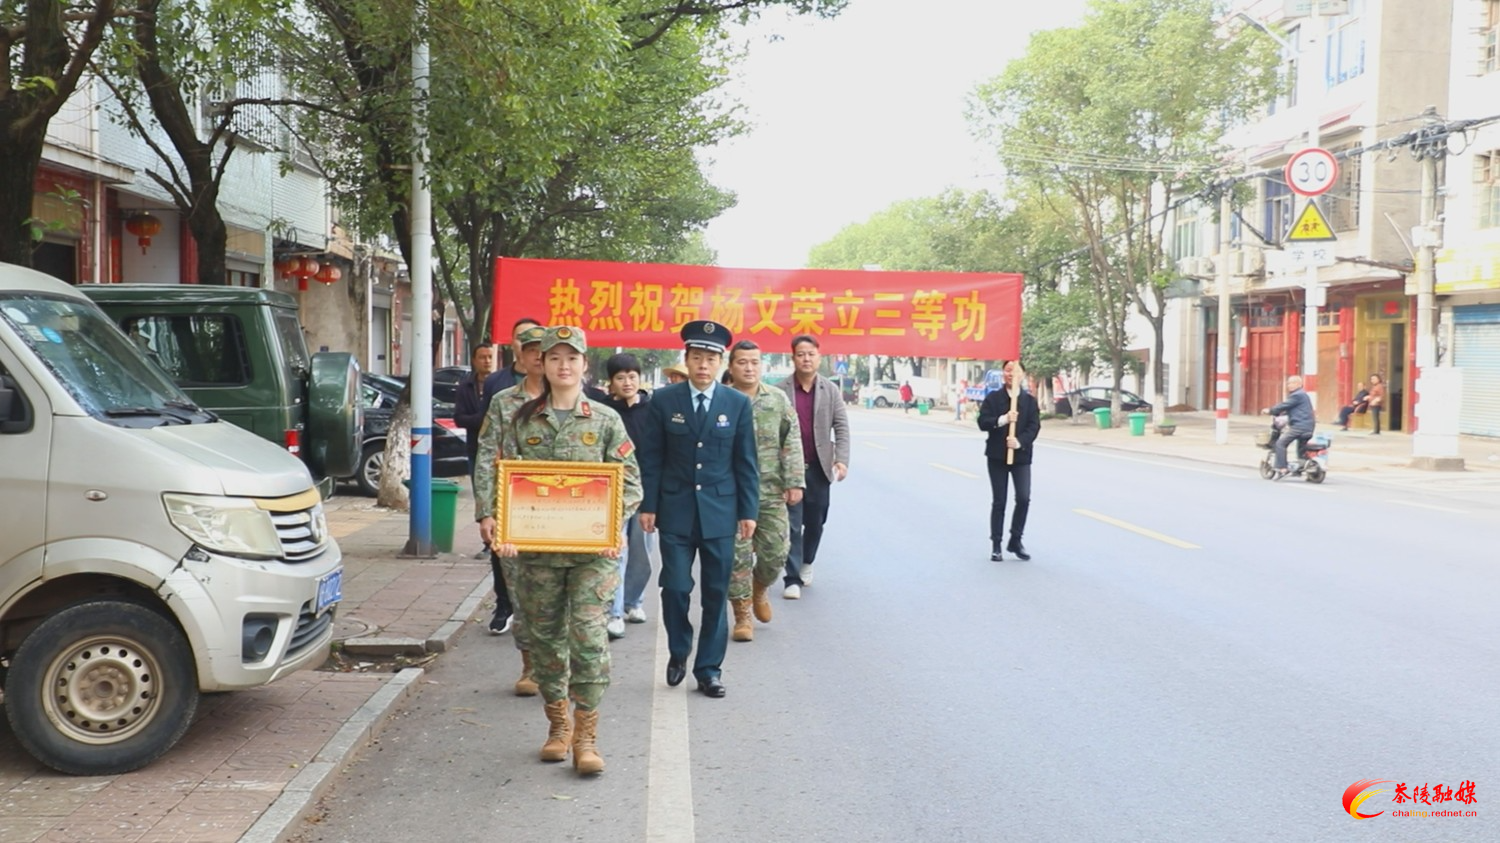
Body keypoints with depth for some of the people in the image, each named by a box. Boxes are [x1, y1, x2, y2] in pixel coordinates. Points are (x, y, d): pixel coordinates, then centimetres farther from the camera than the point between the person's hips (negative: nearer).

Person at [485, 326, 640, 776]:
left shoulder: (606, 420, 4)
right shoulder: (522, 421, 8)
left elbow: (630, 481, 3)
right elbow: (501, 477, 5)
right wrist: (492, 520, -12)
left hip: (593, 548, -2)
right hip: (536, 547, 2)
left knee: (588, 633, -10)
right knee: (545, 634, 9)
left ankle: (586, 735, -1)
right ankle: (558, 725, 25)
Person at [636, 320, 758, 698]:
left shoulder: (738, 404, 2)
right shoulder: (664, 400, 0)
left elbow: (746, 463, 4)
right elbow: (650, 458, 3)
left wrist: (748, 511, 1)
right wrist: (648, 505, -1)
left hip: (719, 512, 1)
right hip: (675, 511, -1)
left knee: (716, 593, 5)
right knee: (675, 587, -2)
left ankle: (709, 667, 18)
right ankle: (678, 652, 24)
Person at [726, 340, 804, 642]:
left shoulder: (778, 399, 5)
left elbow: (792, 444, 4)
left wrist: (794, 482, -3)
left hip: (772, 492, 2)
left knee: (776, 552, 4)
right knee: (737, 555, 0)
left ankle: (758, 589, 35)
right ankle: (742, 617, 11)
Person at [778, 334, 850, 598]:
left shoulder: (830, 390, 4)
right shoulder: (781, 390, -3)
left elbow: (841, 426, 0)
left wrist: (842, 459, -12)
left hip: (819, 467, 2)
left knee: (815, 522, 13)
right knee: (792, 524, -3)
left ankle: (807, 562, 37)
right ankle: (793, 578, 1)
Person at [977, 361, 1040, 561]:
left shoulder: (1030, 400, 4)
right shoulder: (993, 398, 2)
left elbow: (1034, 426, -4)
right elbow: (983, 422, -6)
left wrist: (1020, 441, -20)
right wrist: (1003, 420, -23)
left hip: (1022, 456, 1)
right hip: (997, 455, -1)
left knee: (1024, 498, -10)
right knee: (998, 501, 4)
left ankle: (1015, 541, 8)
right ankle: (996, 545, 13)